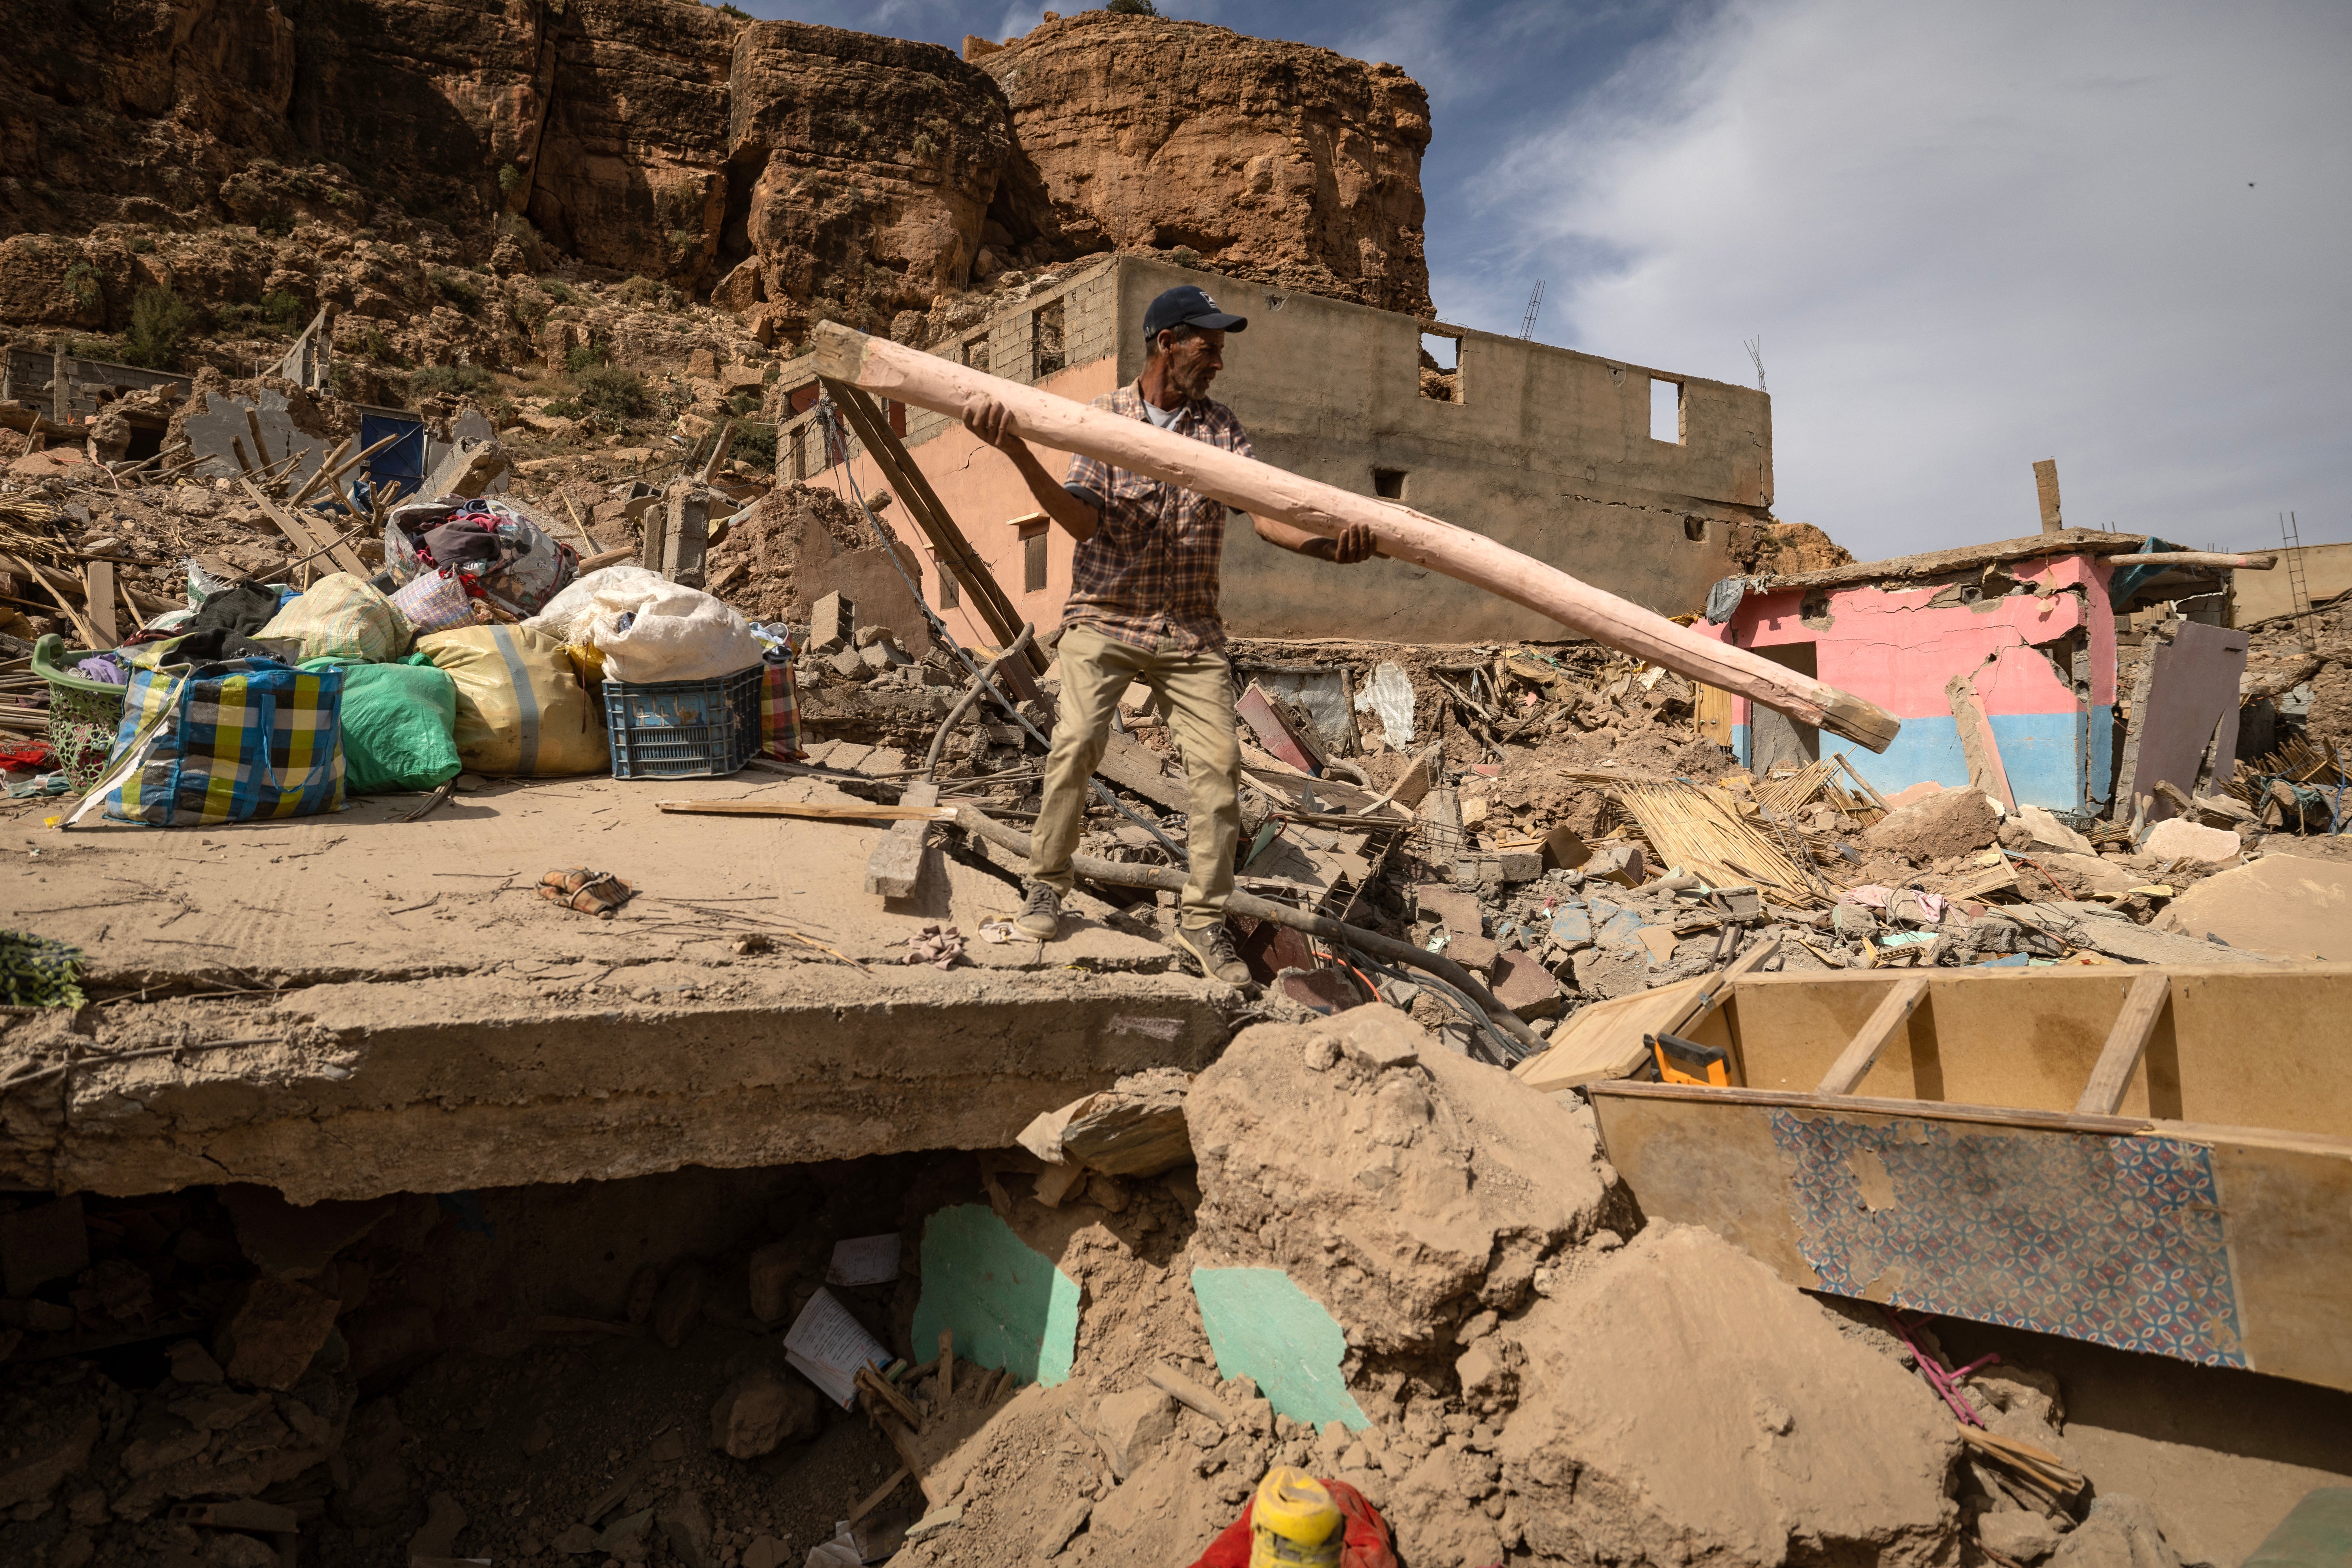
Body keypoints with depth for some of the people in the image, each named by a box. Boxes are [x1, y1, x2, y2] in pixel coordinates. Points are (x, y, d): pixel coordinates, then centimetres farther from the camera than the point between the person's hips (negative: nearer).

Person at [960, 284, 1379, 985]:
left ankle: (1203, 917, 4)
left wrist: (1330, 545, -27)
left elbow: (1266, 513, -7)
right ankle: (1046, 885, 3)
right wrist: (1021, 457, -23)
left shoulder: (1221, 426, 6)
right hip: (1104, 617, -2)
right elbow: (1083, 521, -9)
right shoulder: (1102, 417, 3)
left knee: (1217, 757, -9)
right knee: (1078, 739, -18)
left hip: (1191, 629, 2)